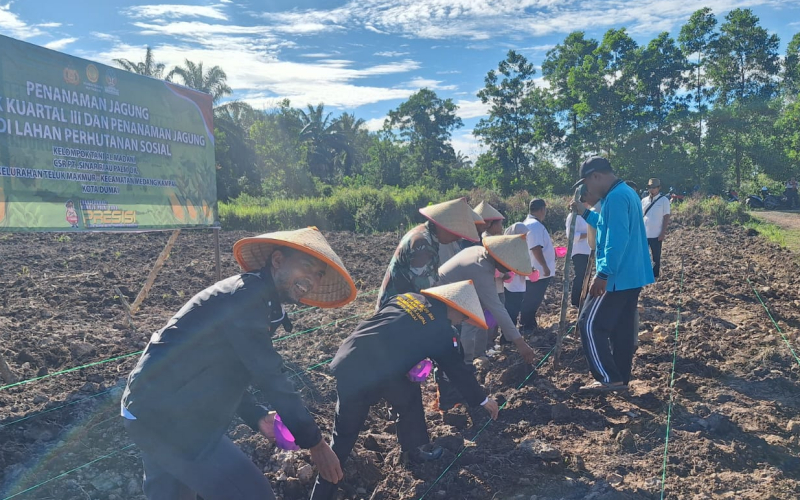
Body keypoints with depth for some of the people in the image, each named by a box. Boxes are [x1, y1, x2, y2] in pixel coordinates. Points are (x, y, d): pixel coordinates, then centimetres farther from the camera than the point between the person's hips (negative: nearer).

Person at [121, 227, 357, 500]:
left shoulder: (254, 298, 12)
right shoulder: (245, 294, -20)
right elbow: (270, 377, -22)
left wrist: (257, 417, 10)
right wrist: (314, 441, -15)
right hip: (168, 418, -11)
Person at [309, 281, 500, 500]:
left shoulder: (408, 297, 15)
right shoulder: (440, 329, 0)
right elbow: (457, 369, 11)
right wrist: (482, 400, 26)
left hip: (348, 360, 6)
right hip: (370, 374, -6)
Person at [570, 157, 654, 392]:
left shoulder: (616, 197, -19)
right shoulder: (626, 193, 15)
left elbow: (617, 241, -27)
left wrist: (603, 274, -27)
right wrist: (586, 212, 21)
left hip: (616, 277, -10)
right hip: (631, 275, 10)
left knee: (590, 324, -4)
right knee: (621, 328, 14)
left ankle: (609, 378, -2)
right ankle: (620, 378, 21)